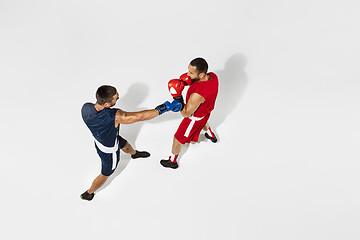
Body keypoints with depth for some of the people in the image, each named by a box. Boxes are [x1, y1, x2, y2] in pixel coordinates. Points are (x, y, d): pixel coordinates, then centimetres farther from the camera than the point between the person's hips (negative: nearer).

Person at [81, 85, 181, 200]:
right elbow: (141, 116, -38)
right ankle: (88, 194, 49)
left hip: (99, 141, 6)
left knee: (125, 145, 35)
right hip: (109, 151, -6)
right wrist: (165, 107, -30)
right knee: (105, 174, 24)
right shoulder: (114, 116, -46)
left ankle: (134, 153, 69)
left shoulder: (85, 107, -28)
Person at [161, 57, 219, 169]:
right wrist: (191, 81, -18)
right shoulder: (213, 76, -25)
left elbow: (186, 113, -31)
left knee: (177, 139, 17)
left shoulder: (197, 95, -47)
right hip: (206, 111, 7)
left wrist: (177, 97, -38)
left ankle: (172, 161, 42)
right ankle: (211, 136, 72)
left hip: (195, 118, -7)